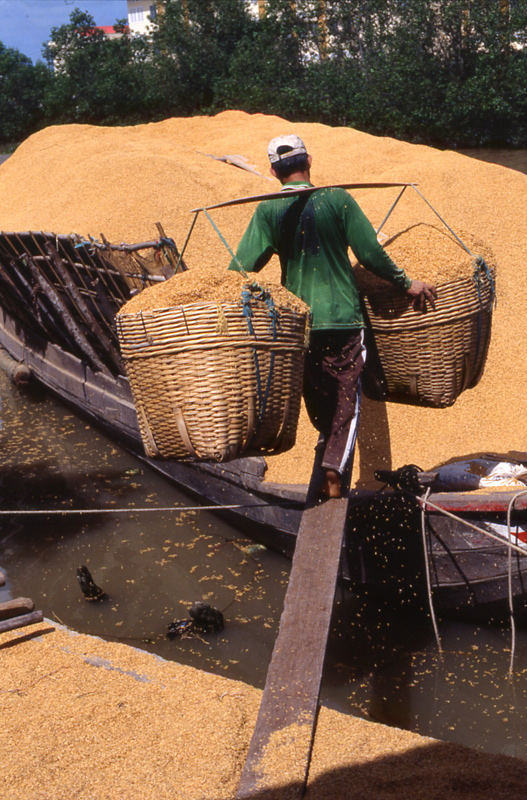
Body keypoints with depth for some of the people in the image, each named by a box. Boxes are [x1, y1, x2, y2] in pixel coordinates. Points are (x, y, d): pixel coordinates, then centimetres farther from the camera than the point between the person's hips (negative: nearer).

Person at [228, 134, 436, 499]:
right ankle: (335, 472, -6)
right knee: (346, 399, 6)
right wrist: (407, 284, 6)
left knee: (318, 401, 17)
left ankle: (326, 469, 24)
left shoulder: (268, 210, -2)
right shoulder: (337, 199, -5)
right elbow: (371, 254, -5)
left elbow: (242, 267, -6)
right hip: (343, 318, -2)